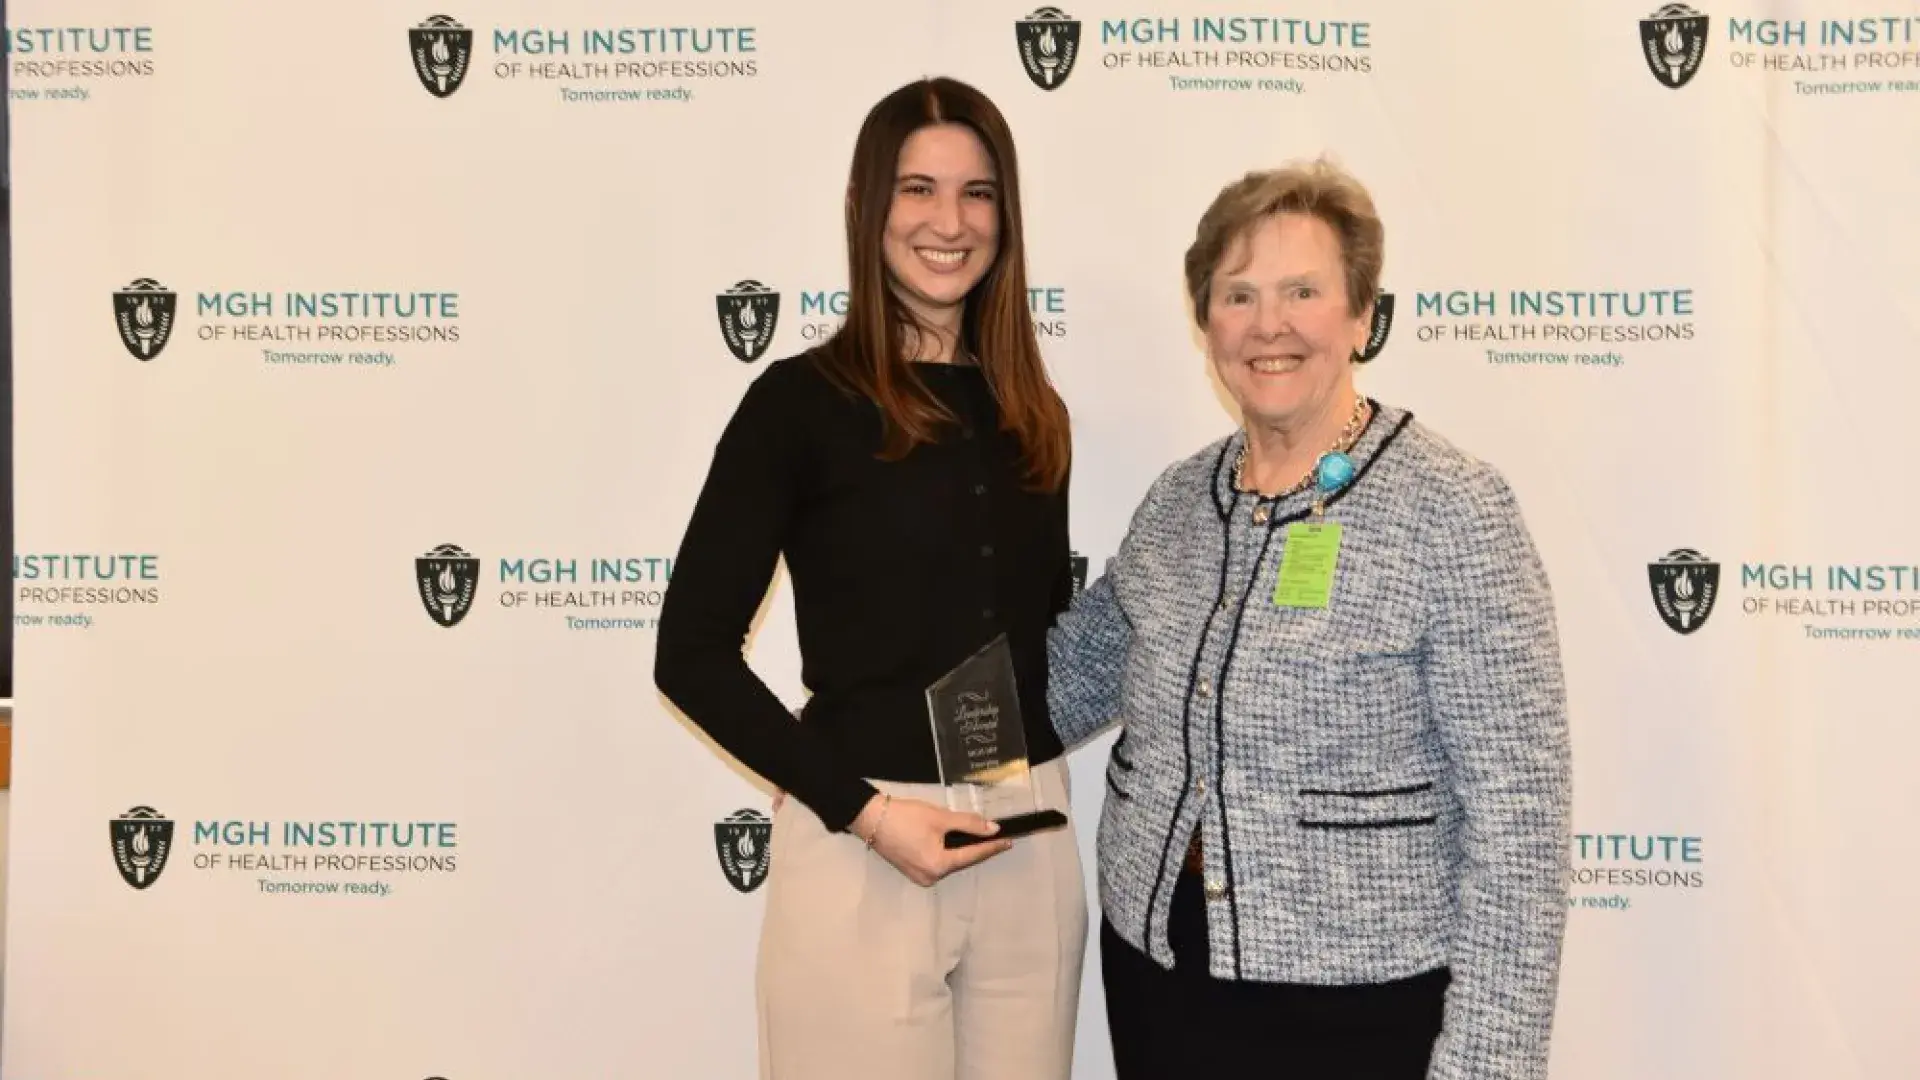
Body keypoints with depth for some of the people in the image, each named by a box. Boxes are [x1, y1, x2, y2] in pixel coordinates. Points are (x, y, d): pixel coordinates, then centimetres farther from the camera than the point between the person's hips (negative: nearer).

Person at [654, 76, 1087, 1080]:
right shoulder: (802, 400, -7)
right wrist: (861, 808, -15)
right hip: (864, 845, -5)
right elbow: (693, 654, -9)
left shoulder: (1031, 415, 8)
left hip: (1032, 843, 5)